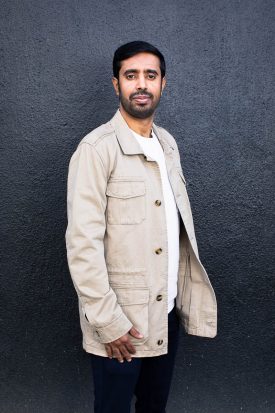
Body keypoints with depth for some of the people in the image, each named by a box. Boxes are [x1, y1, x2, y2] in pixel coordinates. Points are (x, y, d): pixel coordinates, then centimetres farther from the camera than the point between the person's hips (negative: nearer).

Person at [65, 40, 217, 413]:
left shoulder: (167, 143, 7)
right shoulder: (97, 149, -15)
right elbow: (83, 244, -19)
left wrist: (187, 295, 8)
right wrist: (108, 321, -18)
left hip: (167, 312, 6)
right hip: (121, 320, -6)